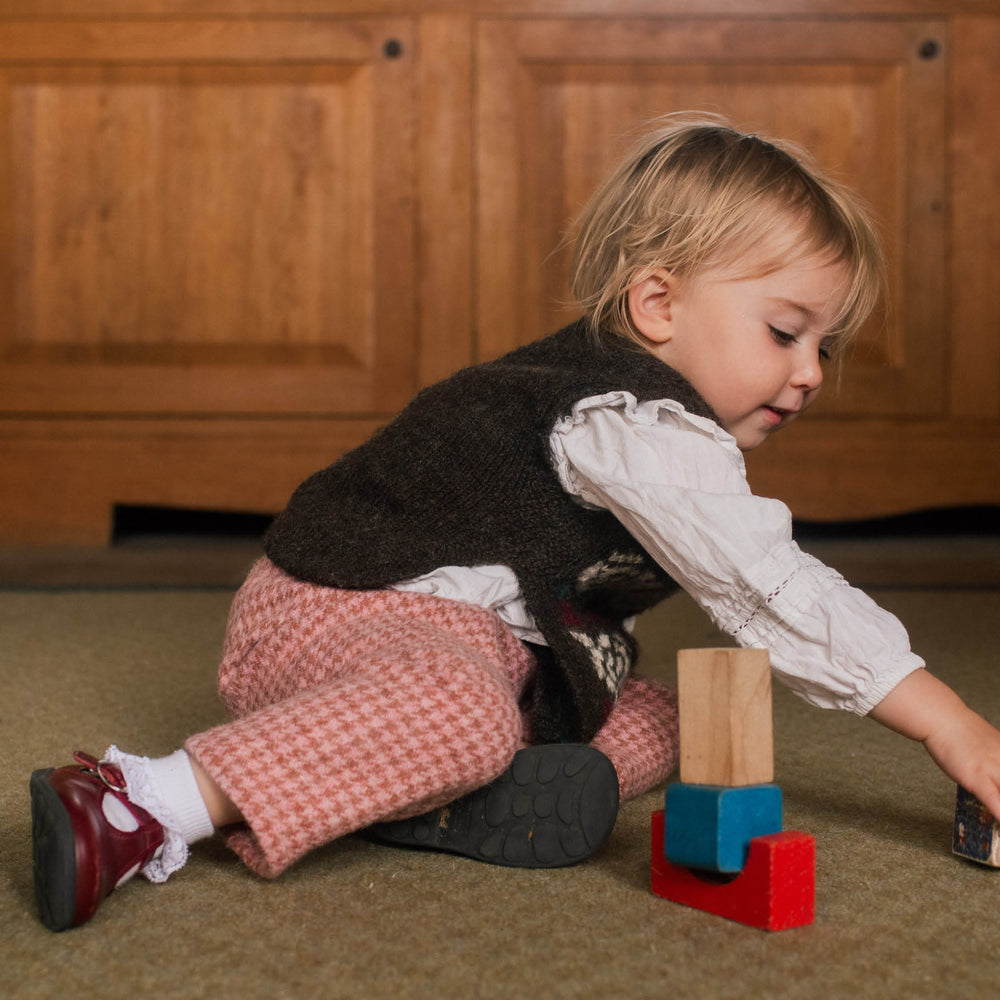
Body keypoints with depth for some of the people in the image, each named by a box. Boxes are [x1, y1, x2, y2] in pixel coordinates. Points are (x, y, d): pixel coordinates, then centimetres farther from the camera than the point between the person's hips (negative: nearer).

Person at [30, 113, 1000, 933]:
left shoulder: (646, 417, 13)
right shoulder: (628, 419, -21)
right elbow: (770, 590, -26)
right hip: (349, 604, -11)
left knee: (649, 723, 8)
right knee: (461, 711, -41)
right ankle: (152, 804, -36)